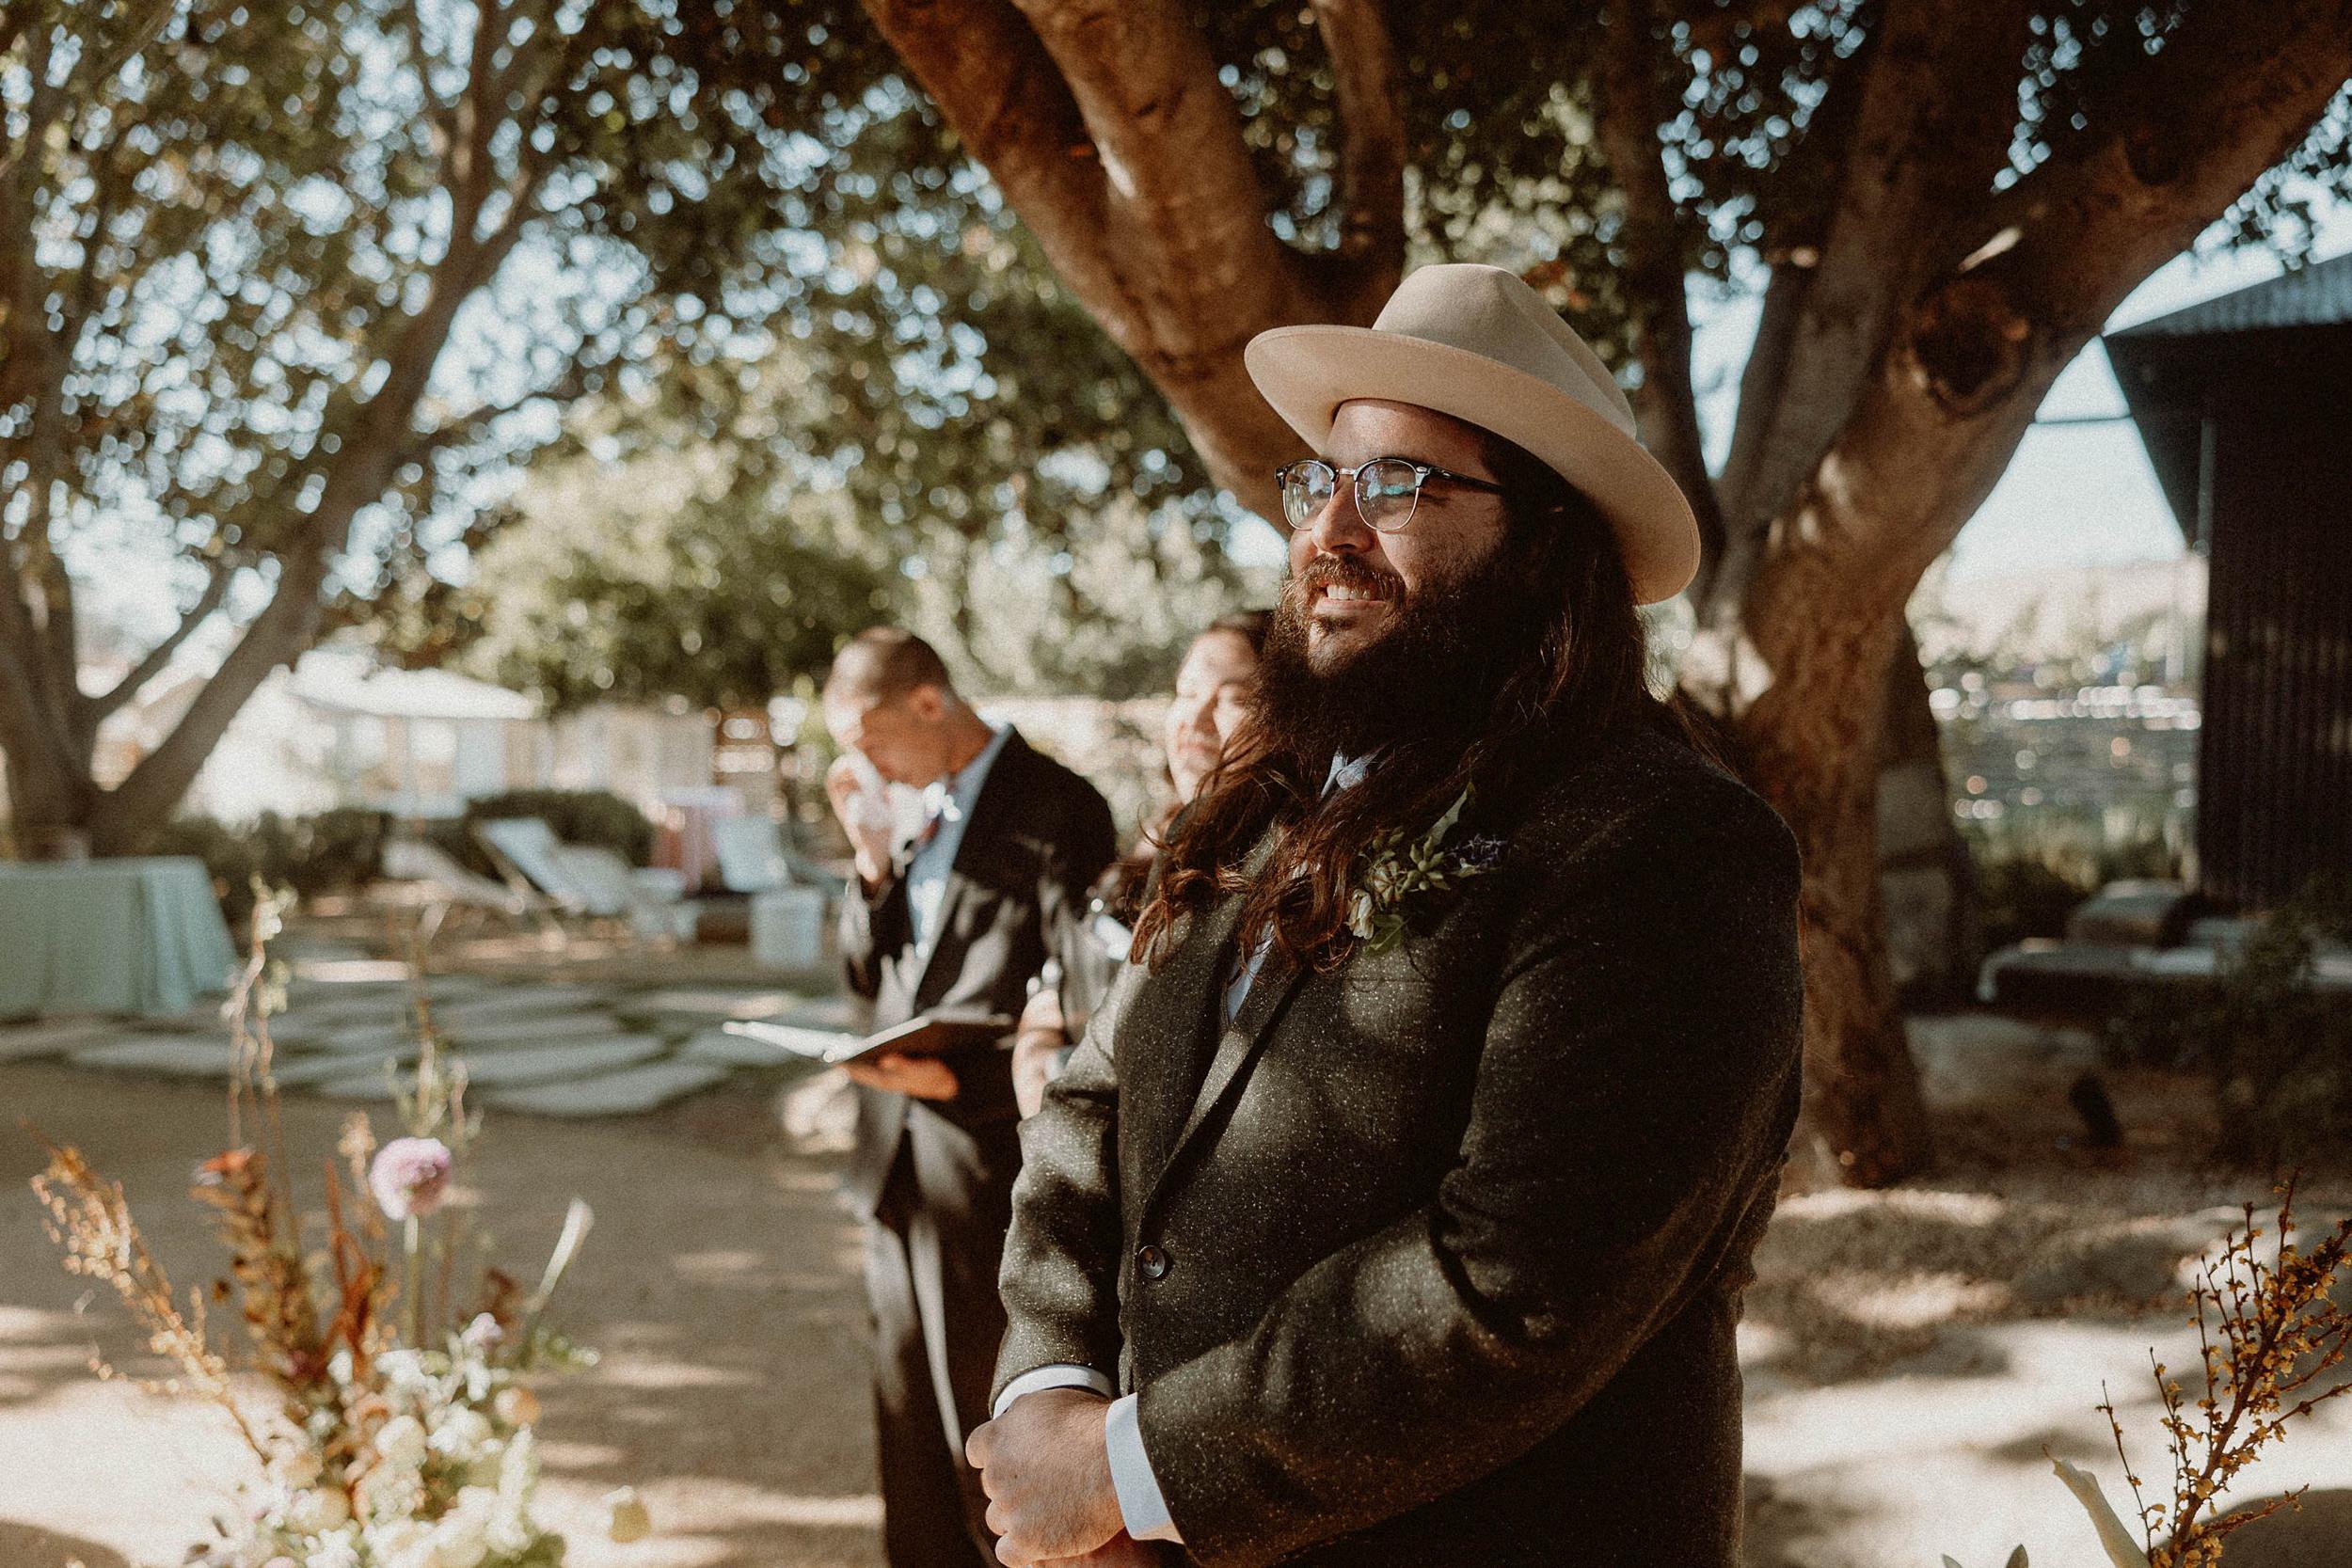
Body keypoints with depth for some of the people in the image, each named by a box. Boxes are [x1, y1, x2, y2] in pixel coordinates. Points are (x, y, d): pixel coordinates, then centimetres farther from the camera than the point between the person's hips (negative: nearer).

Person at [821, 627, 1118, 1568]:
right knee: (910, 1431, 18)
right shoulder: (923, 810, 11)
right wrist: (874, 860, -3)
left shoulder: (1057, 809, -13)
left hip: (987, 1170, -7)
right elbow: (869, 977, 12)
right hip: (897, 1170, 8)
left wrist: (958, 1078, -26)